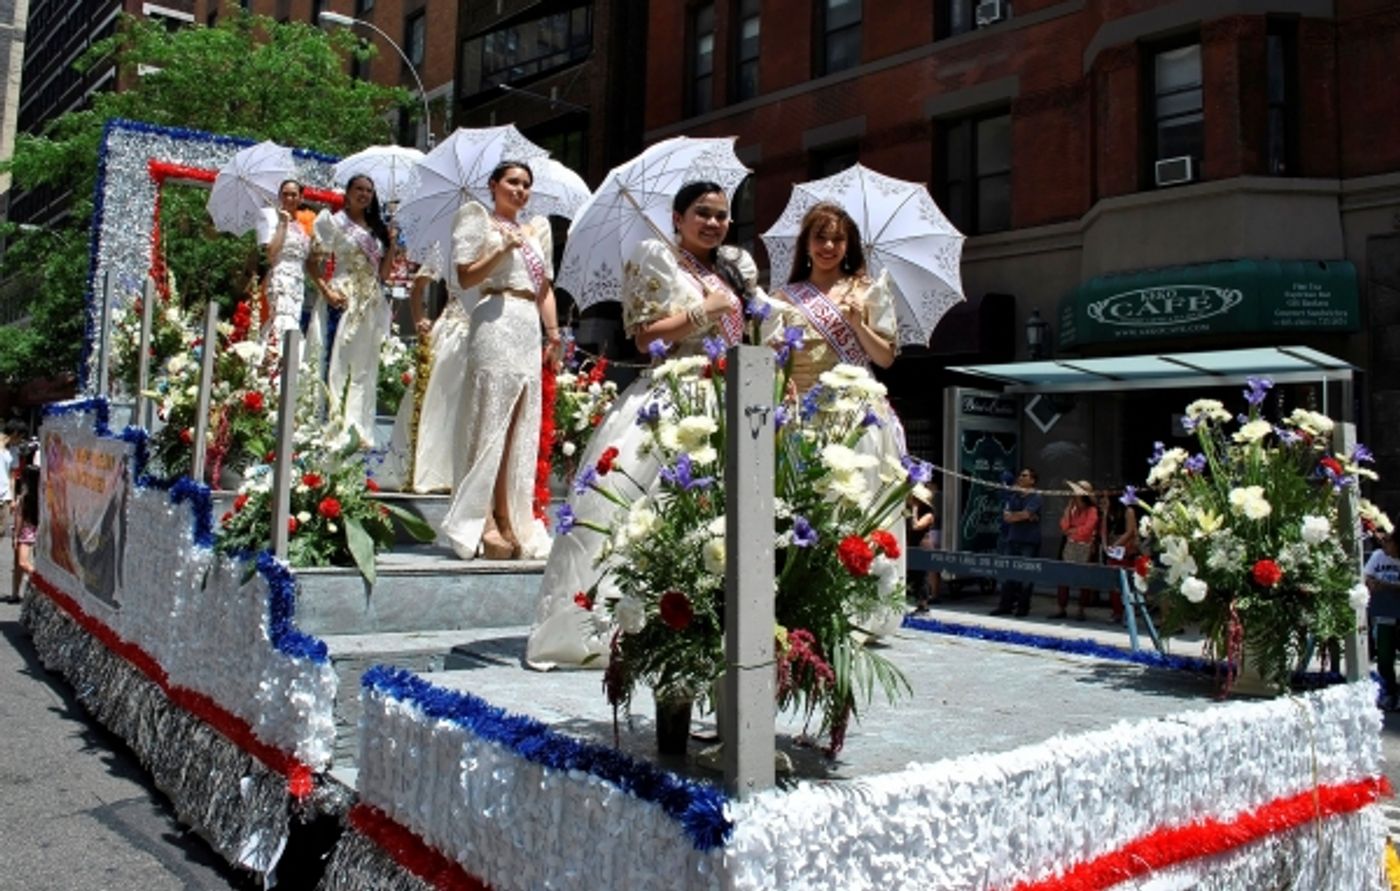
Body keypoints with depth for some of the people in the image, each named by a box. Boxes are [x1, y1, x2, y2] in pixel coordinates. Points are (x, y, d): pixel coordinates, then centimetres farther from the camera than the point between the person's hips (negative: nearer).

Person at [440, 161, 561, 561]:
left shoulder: (536, 229, 24)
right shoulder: (481, 221, 7)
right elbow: (466, 278, -2)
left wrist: (553, 332, 11)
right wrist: (503, 249, -12)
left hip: (529, 327, 6)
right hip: (495, 321, -6)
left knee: (522, 427, 2)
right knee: (492, 420, -9)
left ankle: (511, 519, 6)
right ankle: (481, 521, -7)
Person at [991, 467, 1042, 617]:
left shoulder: (1035, 497, -4)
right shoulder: (1013, 496, 12)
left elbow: (1025, 514, -18)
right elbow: (1006, 516, 1)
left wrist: (1012, 516, -1)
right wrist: (1025, 517, -11)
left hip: (1029, 541, -5)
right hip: (1013, 539, 5)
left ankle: (1023, 608, 6)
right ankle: (1005, 605, 10)